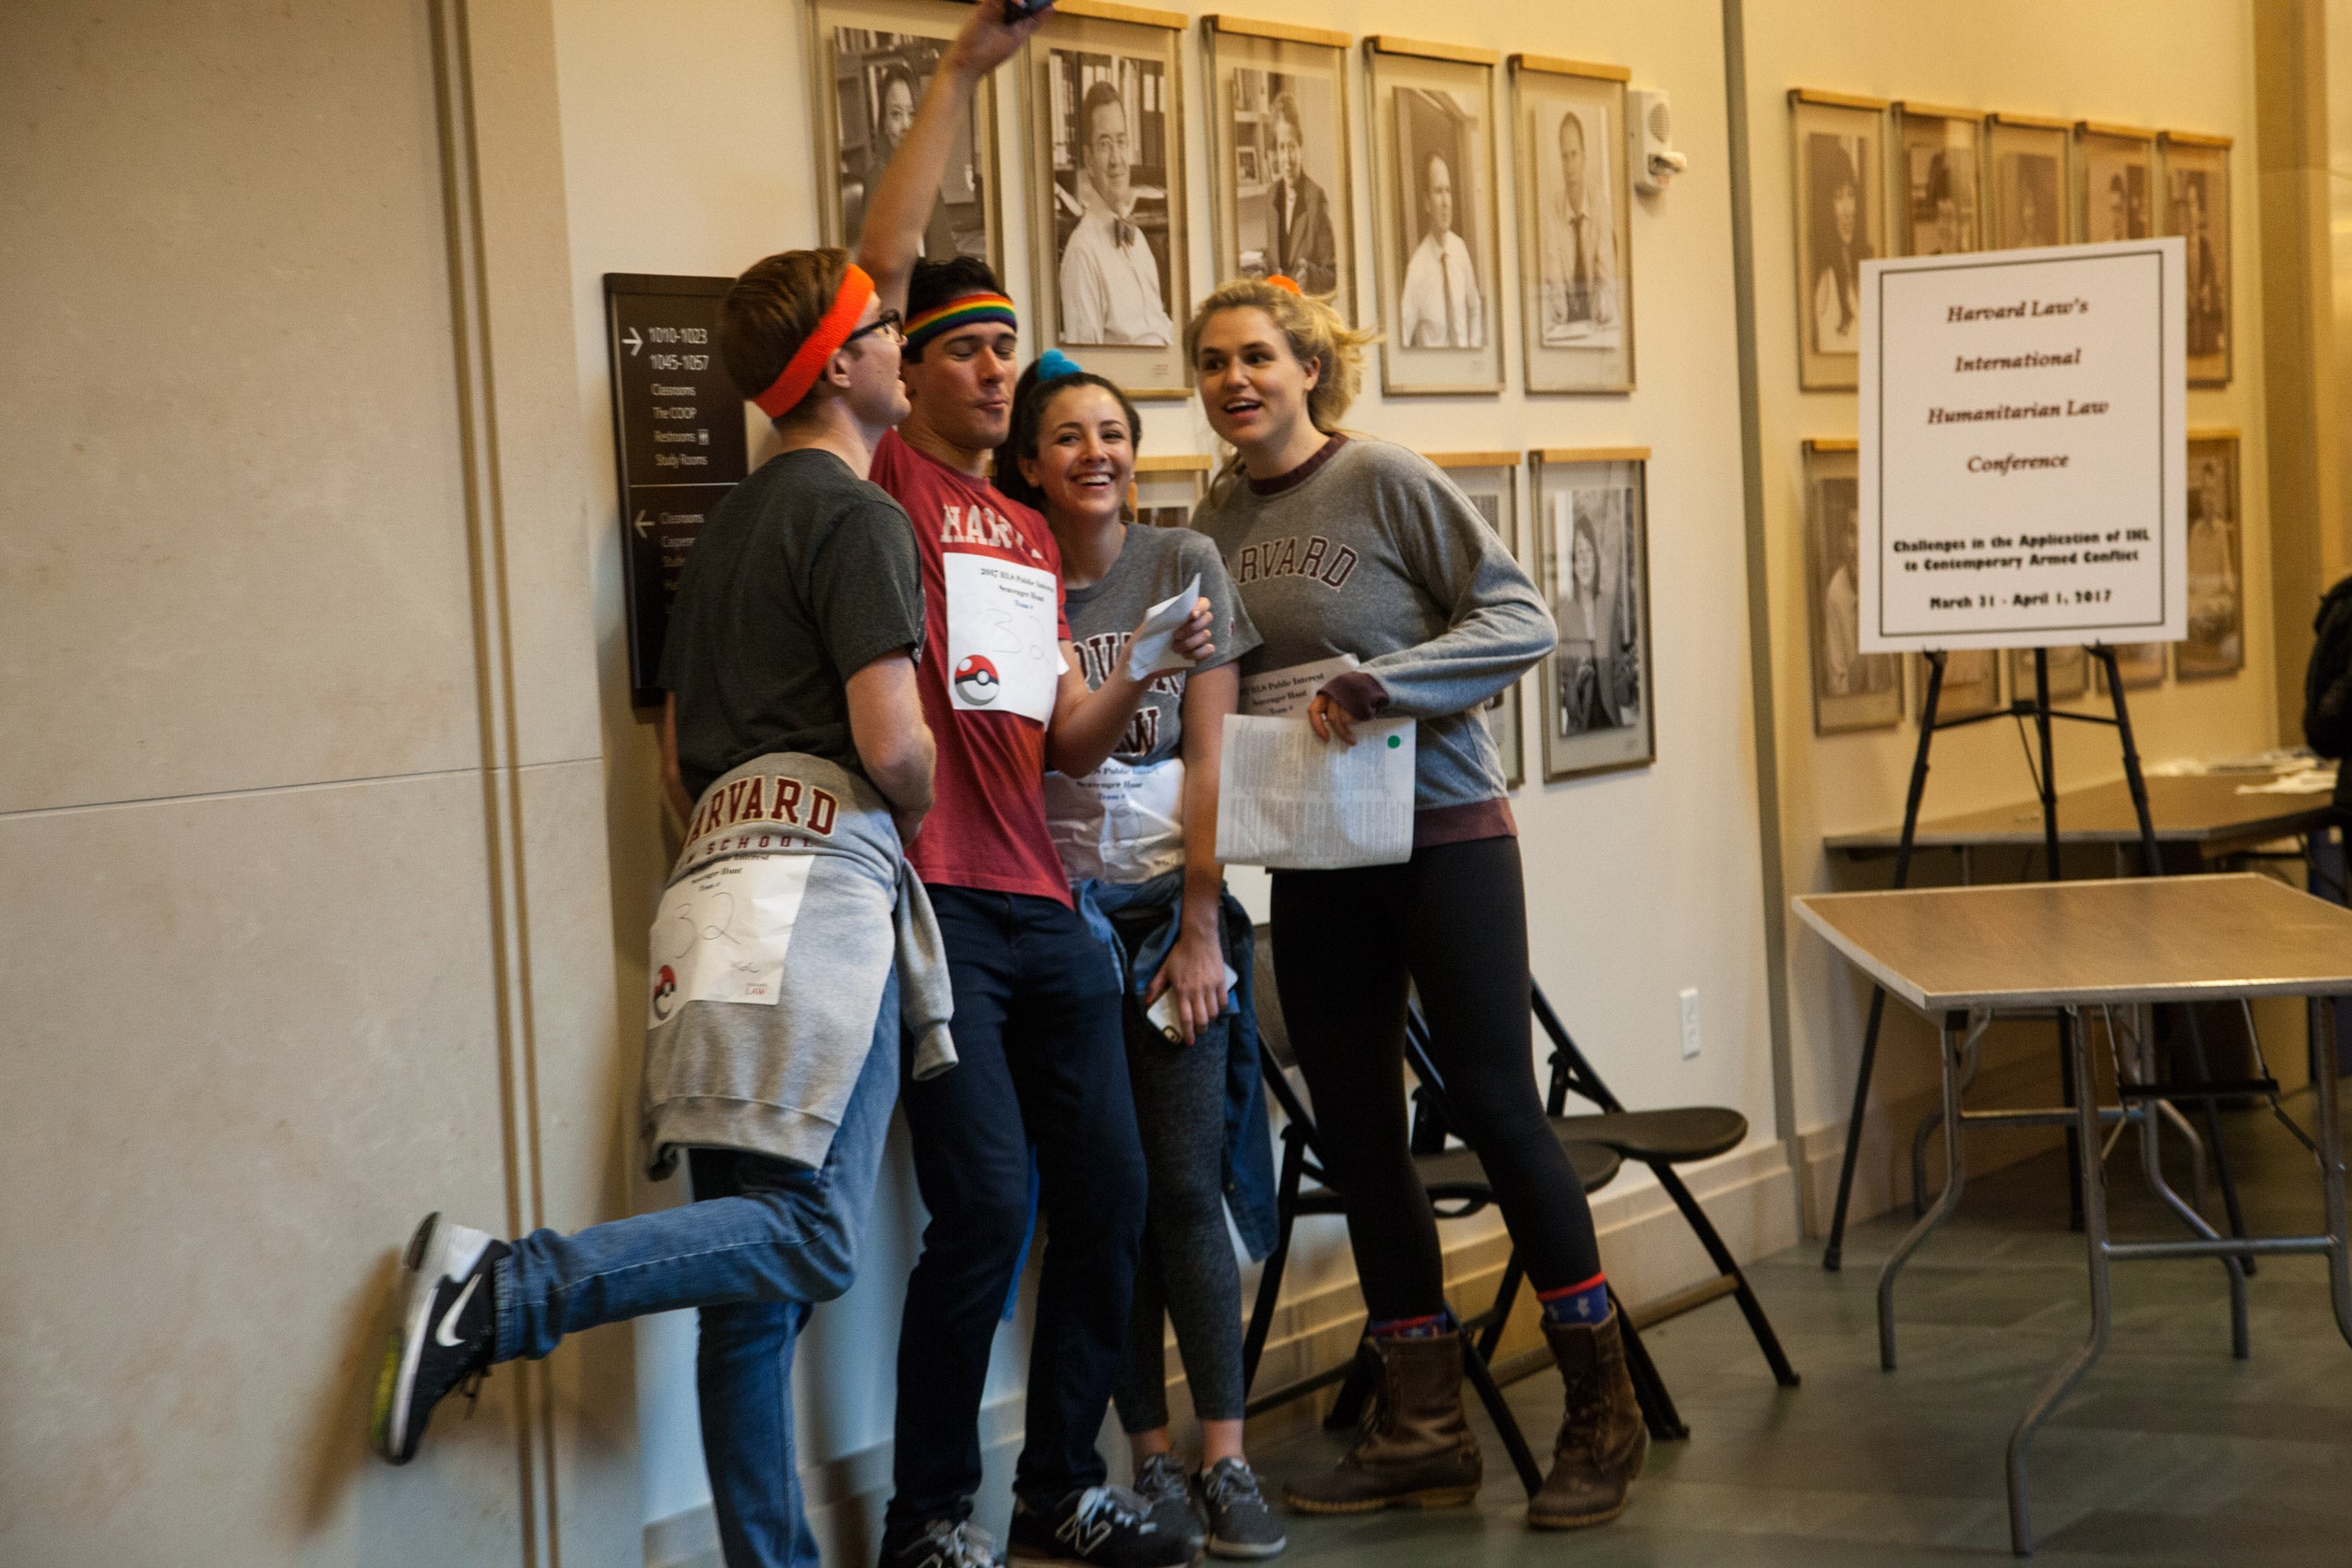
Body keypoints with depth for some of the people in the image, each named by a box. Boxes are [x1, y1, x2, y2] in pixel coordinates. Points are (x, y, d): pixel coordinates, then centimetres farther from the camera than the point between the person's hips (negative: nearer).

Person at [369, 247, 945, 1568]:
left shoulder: (736, 520, 24)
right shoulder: (857, 514, -4)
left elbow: (679, 748, 27)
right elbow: (894, 741, -13)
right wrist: (918, 815, 7)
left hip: (724, 867, 9)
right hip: (825, 875, -9)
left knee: (758, 1284, 6)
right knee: (811, 1233, -15)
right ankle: (500, 1294, -23)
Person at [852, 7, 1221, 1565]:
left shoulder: (1032, 534, 20)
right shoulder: (887, 486, 0)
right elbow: (882, 264, -11)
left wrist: (1149, 671, -1)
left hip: (1043, 906, 7)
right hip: (932, 897, -7)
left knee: (1108, 1189, 7)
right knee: (985, 1202, -10)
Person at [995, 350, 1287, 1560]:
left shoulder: (1184, 565, 2)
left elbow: (1206, 757, -1)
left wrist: (1199, 929, -6)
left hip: (1174, 904, -1)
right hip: (1056, 907, 1)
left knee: (1187, 1186, -5)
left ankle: (1226, 1463, -2)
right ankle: (1152, 1460, 8)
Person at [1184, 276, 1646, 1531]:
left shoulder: (1386, 481, -9)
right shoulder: (1219, 518, 8)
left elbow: (1519, 619, -13)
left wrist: (1377, 684, -24)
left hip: (1443, 835, -6)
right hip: (1313, 860, 6)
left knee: (1494, 1106, -5)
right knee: (1355, 1130, 8)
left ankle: (1602, 1414, 7)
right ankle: (1422, 1427, 18)